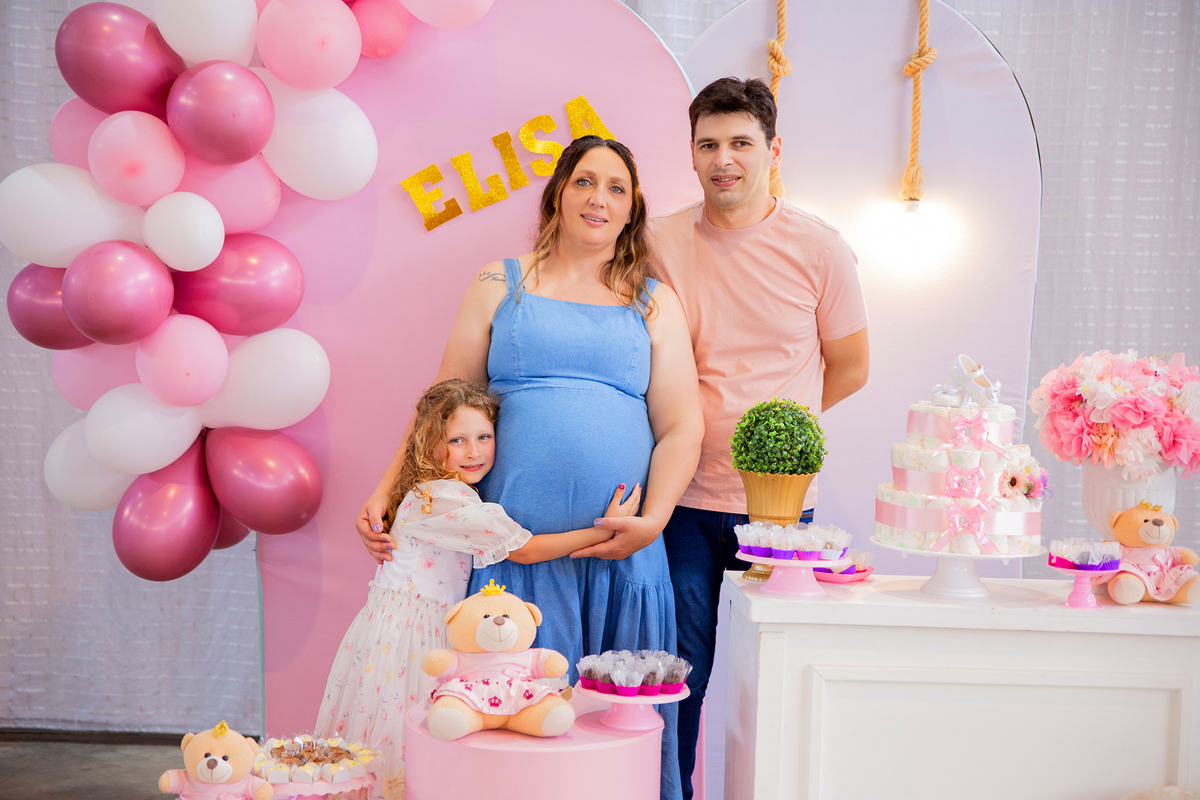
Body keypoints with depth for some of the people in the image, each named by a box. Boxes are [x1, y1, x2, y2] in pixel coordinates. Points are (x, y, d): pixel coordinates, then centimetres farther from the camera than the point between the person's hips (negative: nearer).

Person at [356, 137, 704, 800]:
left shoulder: (655, 303, 12)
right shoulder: (501, 285, 11)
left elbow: (682, 426, 5)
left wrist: (653, 519, -10)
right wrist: (385, 494, 0)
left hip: (623, 554, 1)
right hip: (514, 548, -1)